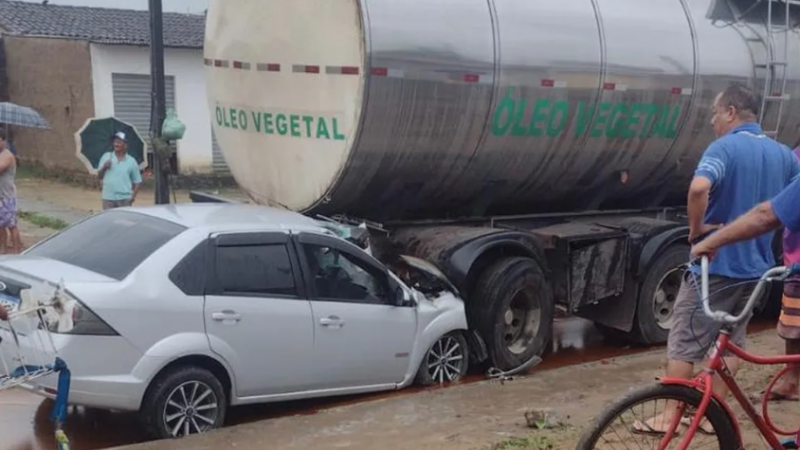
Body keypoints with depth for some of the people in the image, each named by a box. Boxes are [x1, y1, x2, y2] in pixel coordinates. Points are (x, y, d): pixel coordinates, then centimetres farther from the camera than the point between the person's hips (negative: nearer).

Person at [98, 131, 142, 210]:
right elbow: (99, 176, 9)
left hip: (124, 199, -1)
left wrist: (133, 196, -7)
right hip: (108, 198, 2)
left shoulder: (131, 161, 2)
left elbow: (137, 182, 5)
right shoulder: (106, 157, 6)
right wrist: (104, 168, -10)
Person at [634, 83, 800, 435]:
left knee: (683, 342, 2)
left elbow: (699, 187, -35)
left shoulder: (724, 148, -16)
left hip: (716, 264, -7)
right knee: (730, 343, 16)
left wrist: (696, 227, -20)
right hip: (755, 266, 7)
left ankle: (668, 417, 6)